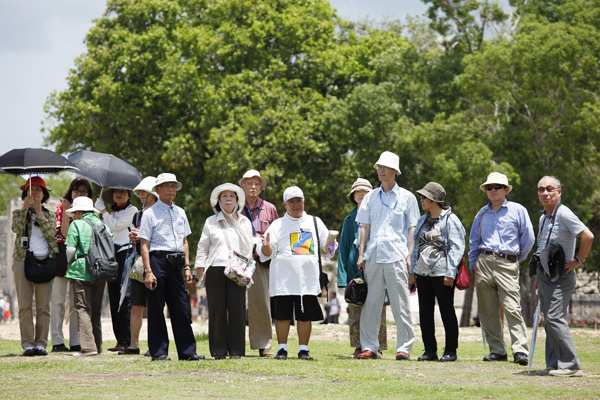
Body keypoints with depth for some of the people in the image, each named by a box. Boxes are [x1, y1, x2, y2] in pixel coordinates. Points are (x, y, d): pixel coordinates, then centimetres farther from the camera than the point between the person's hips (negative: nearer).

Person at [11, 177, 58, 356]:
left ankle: (41, 343, 0)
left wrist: (39, 213, -6)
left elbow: (51, 233, -3)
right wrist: (25, 208, -13)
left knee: (43, 306, -2)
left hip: (45, 261, 1)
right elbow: (17, 229, -7)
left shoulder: (50, 215, 15)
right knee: (25, 305, -5)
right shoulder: (18, 213, 14)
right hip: (23, 261, -1)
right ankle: (27, 344, -5)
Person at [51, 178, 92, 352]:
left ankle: (76, 341, 6)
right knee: (58, 300, -3)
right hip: (61, 255, -4)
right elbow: (65, 233, -11)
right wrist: (66, 212, -17)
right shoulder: (62, 207, 1)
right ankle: (57, 341, 0)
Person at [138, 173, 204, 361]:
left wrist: (187, 266, 11)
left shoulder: (180, 213, 16)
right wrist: (148, 271, -14)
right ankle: (158, 351, 3)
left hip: (175, 263, 5)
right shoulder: (150, 213, -1)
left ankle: (187, 351, 7)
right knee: (156, 309, -1)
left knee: (182, 308, 3)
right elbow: (144, 244, -6)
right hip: (158, 259, -5)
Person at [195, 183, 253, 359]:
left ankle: (236, 350, 1)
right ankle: (219, 350, 2)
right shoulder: (211, 222, 12)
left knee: (237, 309, -5)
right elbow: (202, 247, 12)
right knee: (217, 310, -3)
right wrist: (200, 270, 2)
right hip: (215, 270, -1)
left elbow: (249, 248, 17)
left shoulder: (245, 222, 16)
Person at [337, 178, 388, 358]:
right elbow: (344, 248, 14)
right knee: (355, 310, -1)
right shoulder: (350, 220, 16)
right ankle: (359, 347, 5)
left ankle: (377, 348, 2)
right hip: (355, 268, 2)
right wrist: (342, 276, 5)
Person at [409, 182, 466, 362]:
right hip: (423, 272, 7)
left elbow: (456, 248, -9)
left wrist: (450, 273, -15)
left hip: (442, 272, -7)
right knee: (425, 312, 6)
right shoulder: (422, 221, 16)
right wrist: (412, 271, 13)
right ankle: (430, 350, 13)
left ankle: (451, 351, 6)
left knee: (447, 311, -1)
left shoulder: (450, 220, -5)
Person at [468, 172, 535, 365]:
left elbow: (528, 238, 9)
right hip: (484, 262, 4)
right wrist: (473, 265, 16)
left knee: (512, 308, -13)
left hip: (507, 264, -4)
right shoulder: (482, 213, 17)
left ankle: (520, 351, -15)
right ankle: (497, 350, 8)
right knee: (487, 310, 1)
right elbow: (474, 240, 24)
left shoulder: (517, 210, 7)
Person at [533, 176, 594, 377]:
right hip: (546, 275, 9)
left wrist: (578, 260, -16)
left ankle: (571, 365, -13)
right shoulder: (543, 217, 16)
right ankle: (553, 364, 11)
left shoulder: (564, 214, -13)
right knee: (549, 321, 8)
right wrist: (538, 276, 24)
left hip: (560, 276, -9)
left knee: (555, 318, -15)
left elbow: (587, 236, -24)